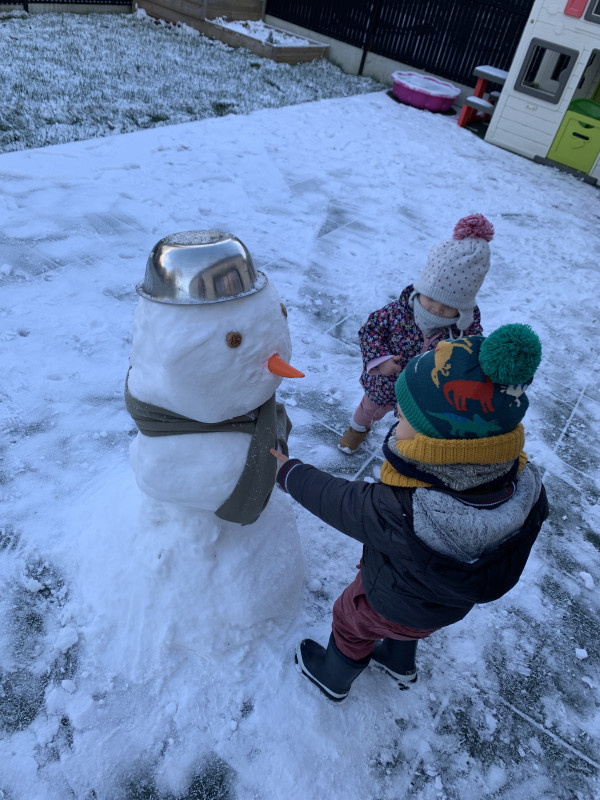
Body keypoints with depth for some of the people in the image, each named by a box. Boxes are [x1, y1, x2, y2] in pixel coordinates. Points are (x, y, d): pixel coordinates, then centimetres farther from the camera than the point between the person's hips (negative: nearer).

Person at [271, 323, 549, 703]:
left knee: (350, 623, 29)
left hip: (389, 604, -4)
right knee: (405, 625, 38)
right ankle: (401, 667, 69)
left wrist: (289, 471, -9)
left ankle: (333, 678, 60)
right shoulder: (527, 486, -33)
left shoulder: (398, 516, -48)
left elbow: (337, 502, -29)